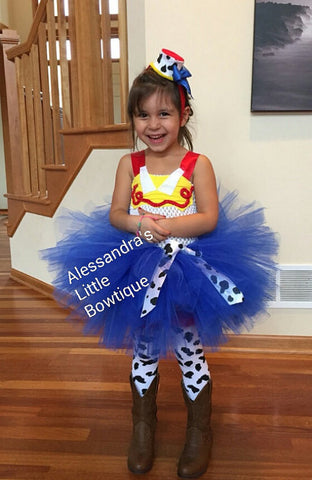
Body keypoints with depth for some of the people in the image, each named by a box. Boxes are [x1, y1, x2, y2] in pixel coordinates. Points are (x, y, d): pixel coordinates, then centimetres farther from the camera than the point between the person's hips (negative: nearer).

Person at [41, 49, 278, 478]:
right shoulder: (130, 164, 0)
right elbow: (115, 214, -5)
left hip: (186, 269, -2)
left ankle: (200, 431, 36)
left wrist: (168, 226, -27)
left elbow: (209, 219, -15)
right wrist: (140, 223, -24)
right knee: (143, 350, 17)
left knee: (190, 350, 12)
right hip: (137, 270, 3)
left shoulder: (197, 164, -7)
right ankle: (143, 426, 41)